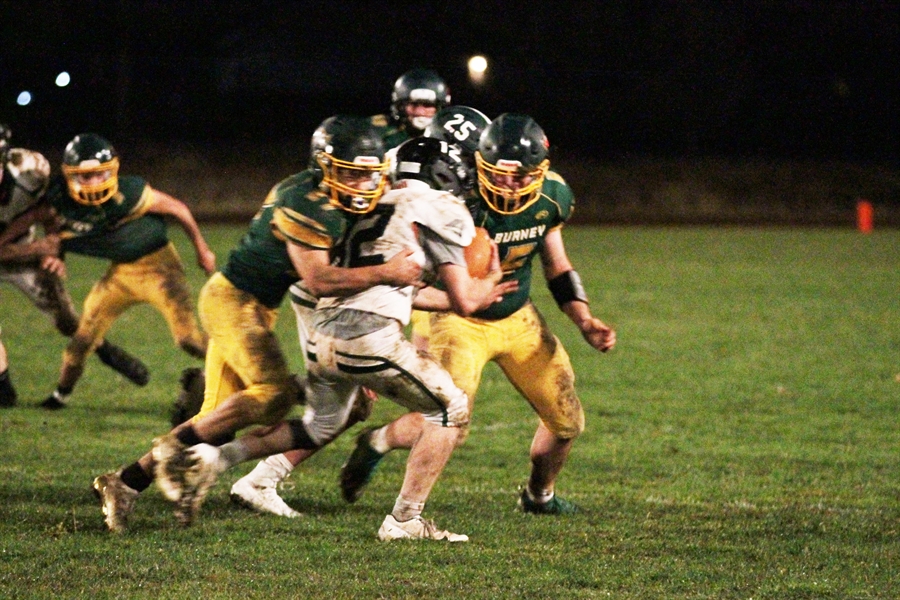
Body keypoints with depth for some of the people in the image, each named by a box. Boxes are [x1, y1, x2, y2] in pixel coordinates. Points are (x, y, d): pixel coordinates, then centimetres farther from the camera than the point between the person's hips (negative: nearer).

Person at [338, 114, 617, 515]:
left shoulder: (551, 197, -11)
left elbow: (557, 267, 7)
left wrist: (584, 322, -2)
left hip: (519, 320, 6)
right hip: (462, 320, -6)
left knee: (567, 422, 7)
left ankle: (539, 495, 38)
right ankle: (378, 443, 12)